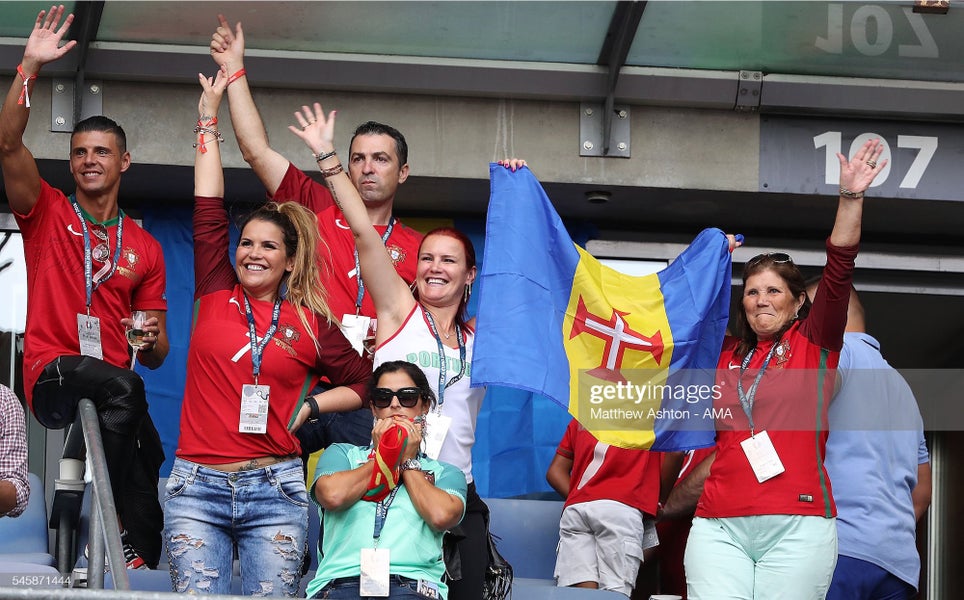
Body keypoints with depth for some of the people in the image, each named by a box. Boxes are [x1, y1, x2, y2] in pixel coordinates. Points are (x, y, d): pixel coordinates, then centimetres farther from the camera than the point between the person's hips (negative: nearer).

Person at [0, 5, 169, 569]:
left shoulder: (145, 247, 19)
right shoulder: (48, 214, 12)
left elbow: (154, 358, 19)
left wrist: (152, 342, -5)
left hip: (117, 386, 3)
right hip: (54, 375, -3)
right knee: (122, 386, -36)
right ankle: (134, 541, -33)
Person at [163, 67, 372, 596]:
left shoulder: (311, 323, 8)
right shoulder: (216, 296, 9)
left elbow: (366, 383, 18)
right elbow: (208, 210, 7)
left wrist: (311, 406, 4)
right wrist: (209, 115, 9)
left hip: (275, 492, 0)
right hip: (197, 488, 0)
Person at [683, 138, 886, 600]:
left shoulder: (814, 345, 10)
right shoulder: (726, 356, 18)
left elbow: (838, 273, -2)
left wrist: (851, 198, -10)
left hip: (798, 526, -2)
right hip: (720, 526, 3)